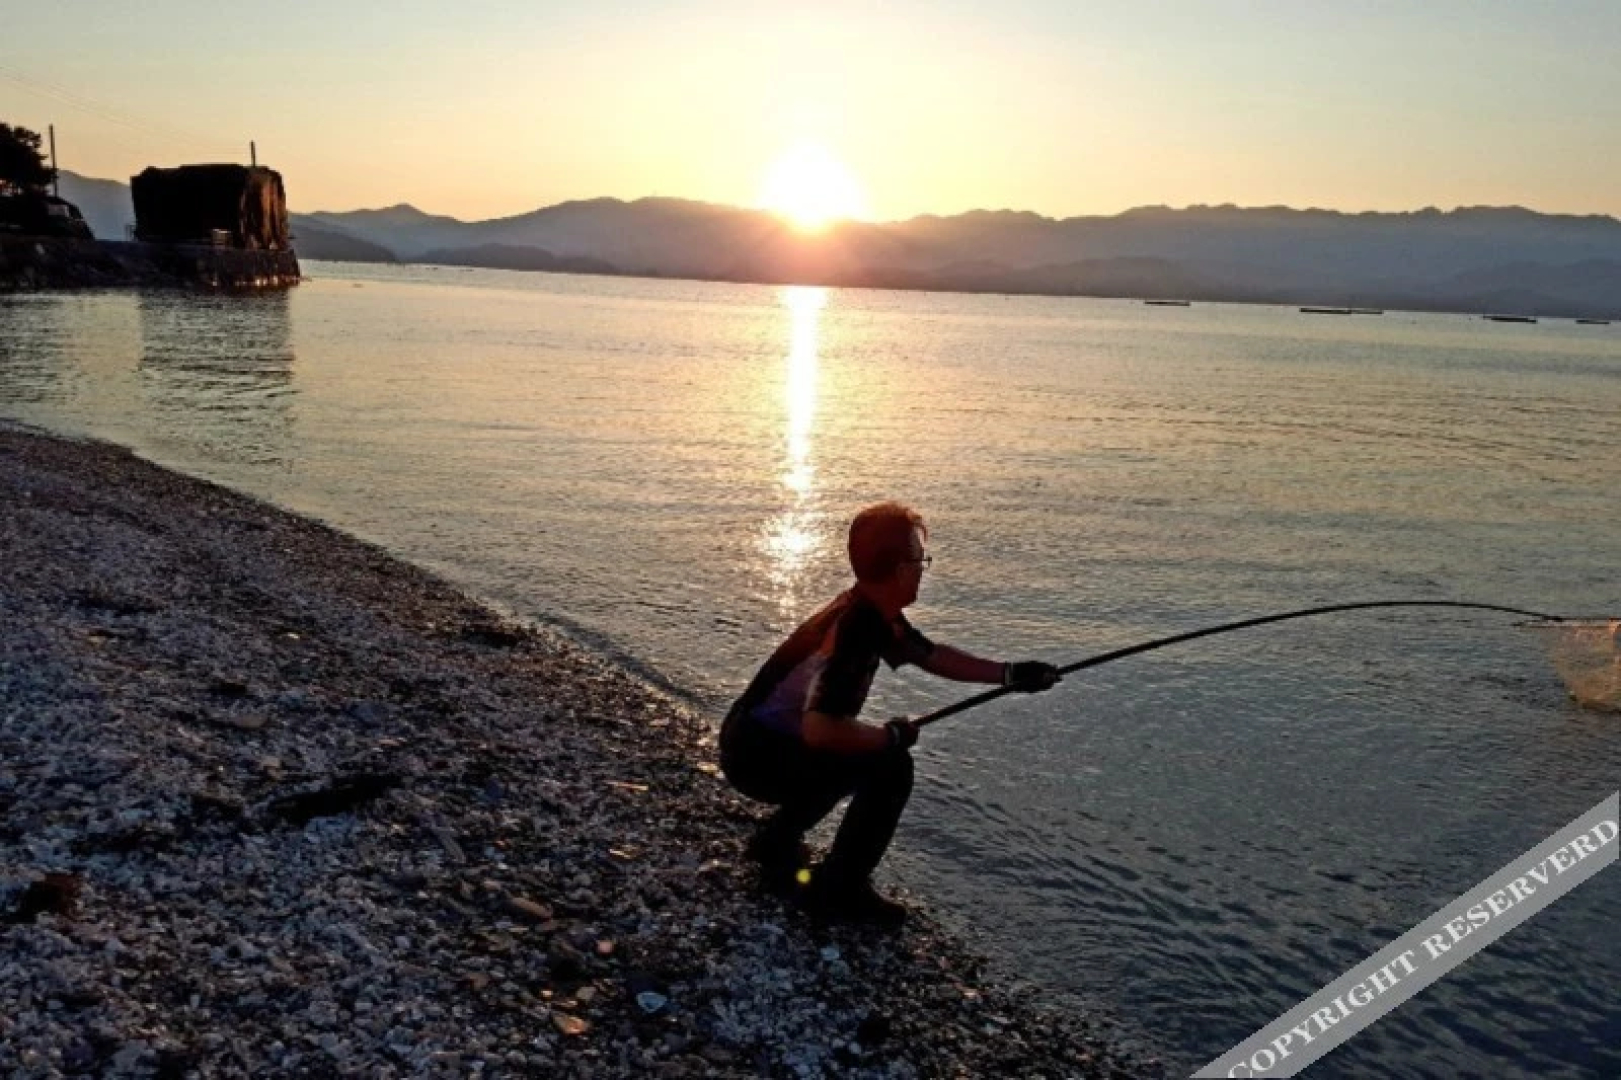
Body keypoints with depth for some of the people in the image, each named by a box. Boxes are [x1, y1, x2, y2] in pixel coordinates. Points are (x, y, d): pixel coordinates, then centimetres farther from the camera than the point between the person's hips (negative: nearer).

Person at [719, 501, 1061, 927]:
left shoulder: (876, 612, 1)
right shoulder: (853, 628, -27)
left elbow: (932, 655, 14)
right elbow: (819, 729, -35)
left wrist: (1009, 673, 4)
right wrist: (891, 734, -19)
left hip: (771, 739, 10)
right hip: (757, 754, -10)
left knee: (869, 752, 27)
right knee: (890, 766, -17)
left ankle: (777, 841, 30)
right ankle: (839, 889, -4)